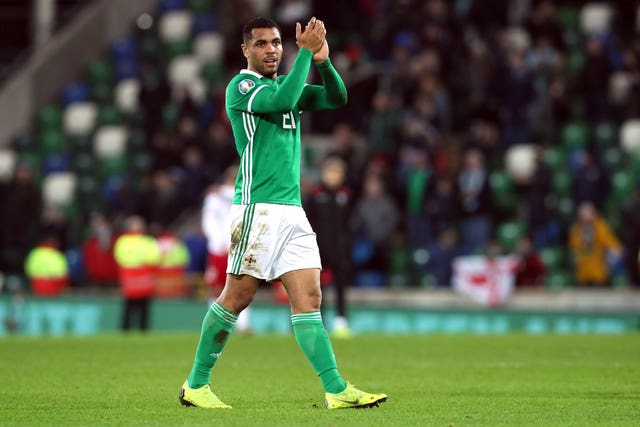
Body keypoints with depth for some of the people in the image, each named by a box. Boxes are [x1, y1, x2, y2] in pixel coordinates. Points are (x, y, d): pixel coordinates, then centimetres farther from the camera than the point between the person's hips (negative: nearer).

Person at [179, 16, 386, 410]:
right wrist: (306, 53, -18)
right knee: (237, 296, -4)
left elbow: (337, 99, 8)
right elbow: (281, 101, -23)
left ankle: (336, 390, -6)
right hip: (257, 208, -7)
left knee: (309, 297, 0)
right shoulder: (241, 86, -4)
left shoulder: (287, 85, 18)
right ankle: (196, 384, 8)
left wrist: (323, 61, -8)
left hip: (292, 209, 7)